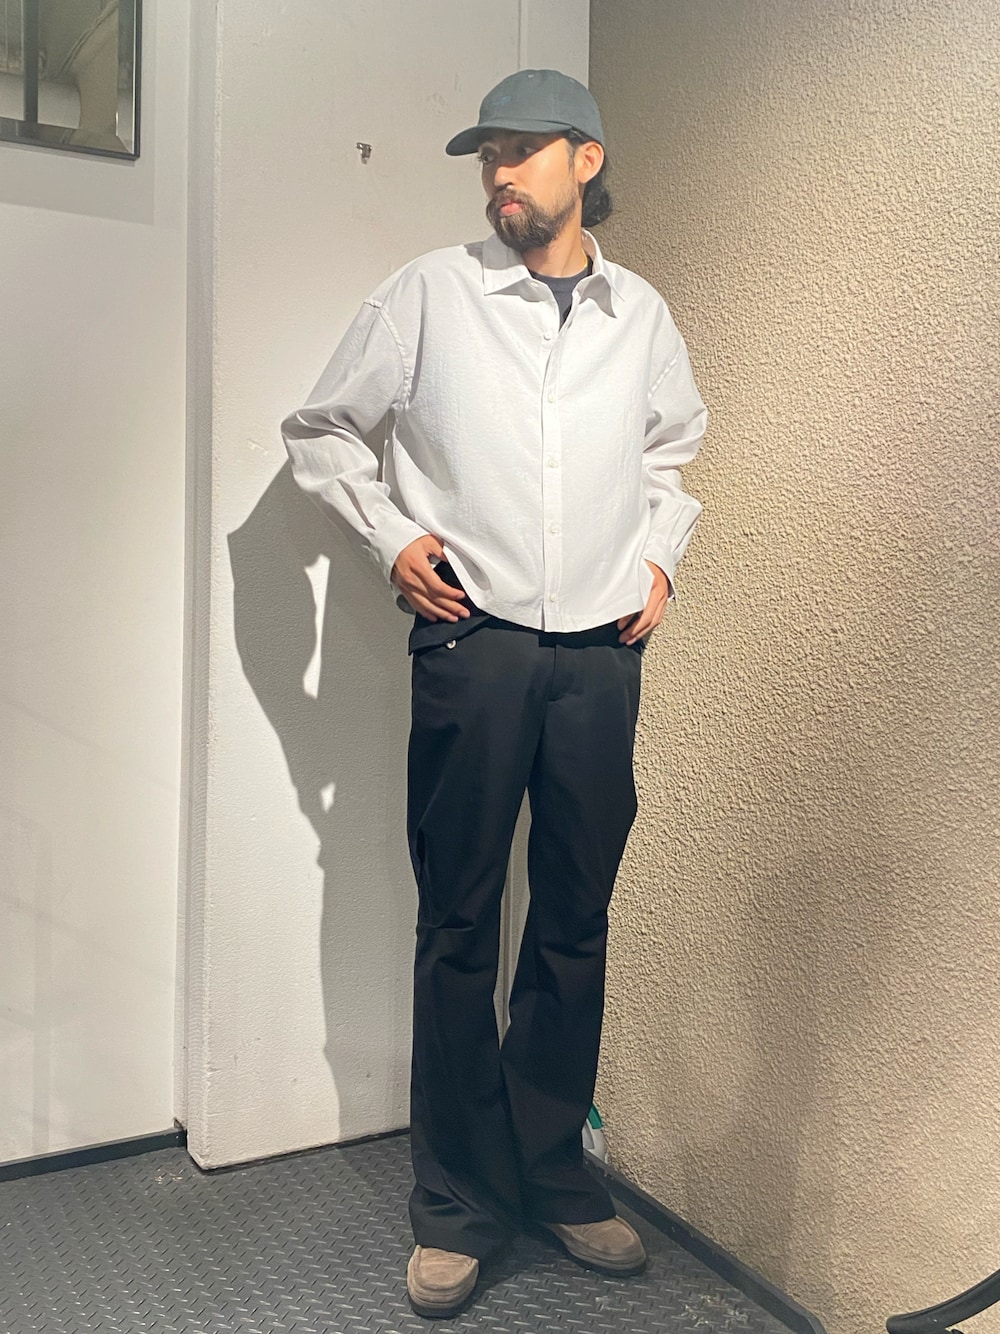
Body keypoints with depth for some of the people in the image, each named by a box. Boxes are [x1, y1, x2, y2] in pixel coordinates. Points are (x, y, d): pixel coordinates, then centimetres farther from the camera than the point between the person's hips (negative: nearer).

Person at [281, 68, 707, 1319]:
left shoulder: (640, 311, 11)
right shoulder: (432, 291, 3)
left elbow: (673, 446, 27)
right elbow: (320, 429, 8)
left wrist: (659, 555, 12)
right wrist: (392, 538, -4)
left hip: (602, 651, 3)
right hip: (474, 641, -2)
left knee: (576, 926, 10)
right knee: (461, 931, 3)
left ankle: (555, 1172, 28)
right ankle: (459, 1205, 19)